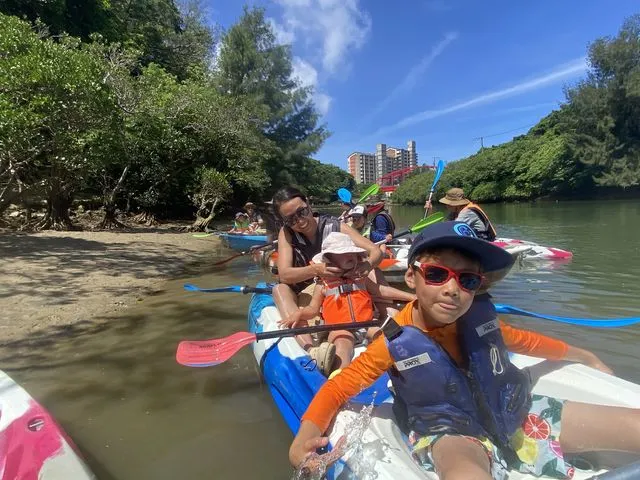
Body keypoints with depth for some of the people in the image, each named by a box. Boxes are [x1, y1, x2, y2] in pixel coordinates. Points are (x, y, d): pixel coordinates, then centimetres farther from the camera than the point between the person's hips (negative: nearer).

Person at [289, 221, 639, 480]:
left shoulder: (481, 318, -10)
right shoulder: (397, 343, -21)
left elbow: (523, 340, 13)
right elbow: (339, 386, -12)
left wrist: (581, 355, 26)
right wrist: (307, 434, -29)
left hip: (514, 413, 6)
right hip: (451, 433, -5)